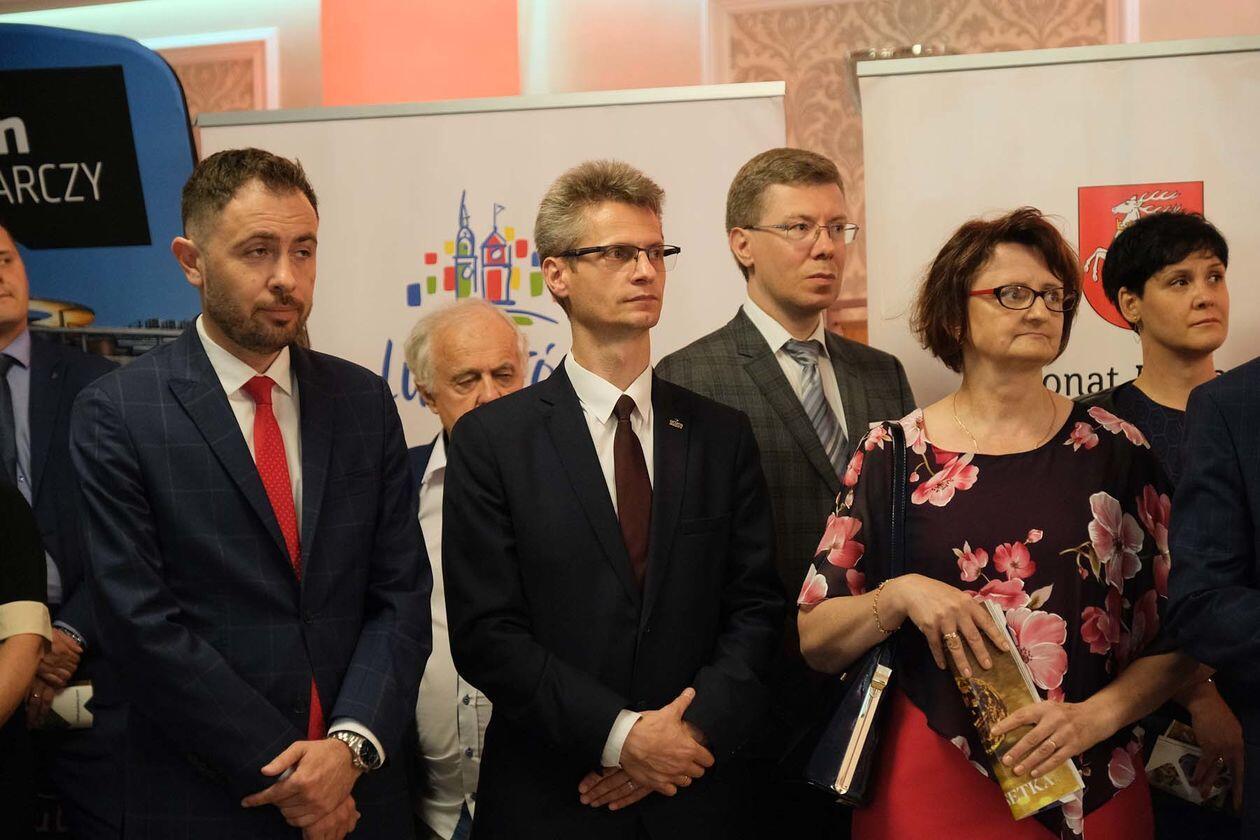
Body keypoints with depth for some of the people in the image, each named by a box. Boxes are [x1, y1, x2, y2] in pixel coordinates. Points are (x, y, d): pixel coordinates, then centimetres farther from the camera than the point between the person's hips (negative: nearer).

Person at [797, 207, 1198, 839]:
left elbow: (1173, 634, 3)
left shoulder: (1115, 450, 1)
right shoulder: (893, 455, -1)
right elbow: (814, 641, -1)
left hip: (1091, 788, 1)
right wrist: (899, 596, -18)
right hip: (928, 785, 0)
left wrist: (1096, 715, -12)